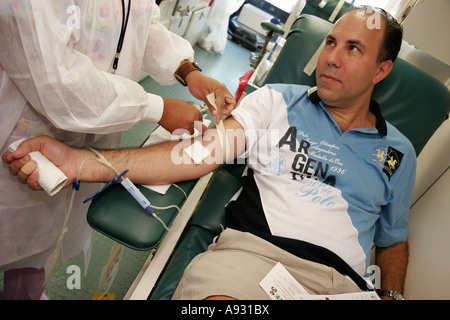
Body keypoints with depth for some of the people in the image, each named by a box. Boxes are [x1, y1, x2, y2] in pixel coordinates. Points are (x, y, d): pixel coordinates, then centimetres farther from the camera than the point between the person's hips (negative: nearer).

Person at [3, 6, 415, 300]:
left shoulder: (398, 153, 15)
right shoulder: (277, 101, 8)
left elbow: (393, 239, 25)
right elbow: (206, 150, -4)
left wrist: (391, 293, 4)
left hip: (339, 281, 3)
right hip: (251, 249, -1)